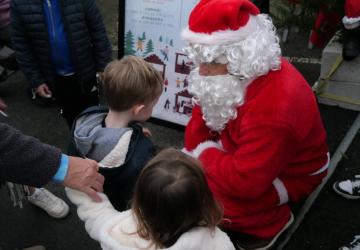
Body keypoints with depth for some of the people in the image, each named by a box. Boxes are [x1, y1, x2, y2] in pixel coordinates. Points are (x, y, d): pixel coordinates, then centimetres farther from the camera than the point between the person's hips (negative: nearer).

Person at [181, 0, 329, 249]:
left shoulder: (272, 111, -42)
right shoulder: (235, 75, -14)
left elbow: (244, 182, -39)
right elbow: (203, 113, 0)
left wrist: (204, 154, -23)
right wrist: (193, 154, -12)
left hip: (291, 173, -8)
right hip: (244, 154, 8)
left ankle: (273, 220, 2)